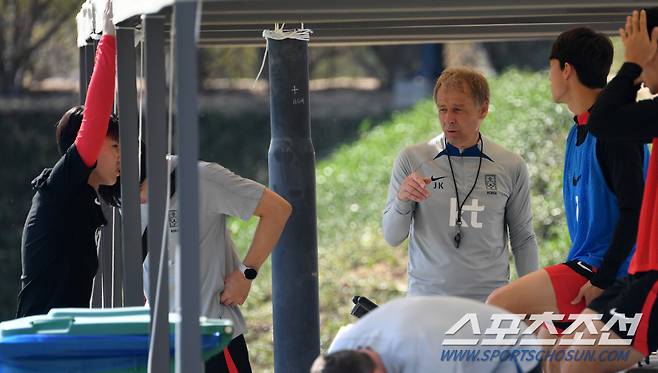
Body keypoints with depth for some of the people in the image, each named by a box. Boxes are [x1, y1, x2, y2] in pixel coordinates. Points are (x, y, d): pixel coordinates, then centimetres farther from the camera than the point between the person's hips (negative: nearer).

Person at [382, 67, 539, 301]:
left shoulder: (511, 167, 5)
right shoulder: (412, 159, 3)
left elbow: (523, 239, 12)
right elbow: (393, 237, 4)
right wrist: (402, 200, -15)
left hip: (490, 300, 1)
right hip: (427, 296, -1)